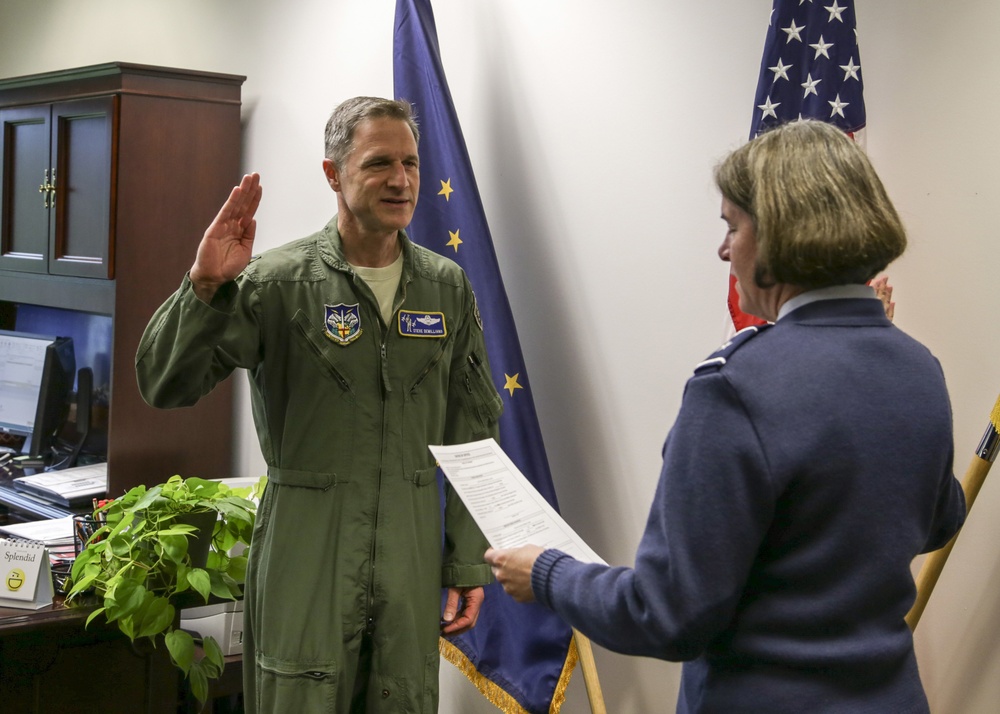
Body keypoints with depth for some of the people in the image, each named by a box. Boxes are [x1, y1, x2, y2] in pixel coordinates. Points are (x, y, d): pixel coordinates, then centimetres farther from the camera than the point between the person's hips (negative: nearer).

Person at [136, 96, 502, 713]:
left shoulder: (448, 287, 5)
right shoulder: (278, 281, -6)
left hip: (412, 557, 3)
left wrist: (470, 563, 6)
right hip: (305, 557, -3)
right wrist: (206, 286, -24)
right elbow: (165, 385, -9)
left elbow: (473, 437, 8)